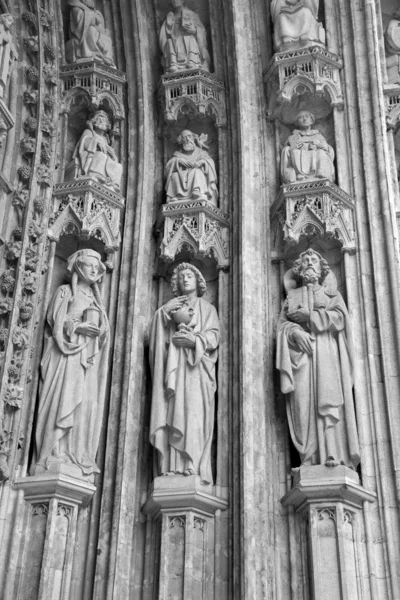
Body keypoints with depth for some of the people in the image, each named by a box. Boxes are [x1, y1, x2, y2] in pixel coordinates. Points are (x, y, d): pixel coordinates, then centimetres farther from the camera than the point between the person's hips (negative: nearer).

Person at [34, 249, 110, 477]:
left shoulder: (96, 298, 26)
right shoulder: (65, 291, 11)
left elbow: (104, 328, 22)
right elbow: (54, 319, -1)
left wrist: (100, 330, 0)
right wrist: (77, 327, -13)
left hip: (89, 356, 5)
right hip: (67, 352, -5)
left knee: (88, 403, -7)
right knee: (64, 399, -18)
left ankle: (79, 457, -9)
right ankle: (56, 456, -23)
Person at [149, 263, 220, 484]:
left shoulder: (207, 308, 22)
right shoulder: (171, 307, 27)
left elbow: (214, 335, 6)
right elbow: (157, 333, 13)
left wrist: (194, 340, -12)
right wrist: (165, 311, -2)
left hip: (196, 366, -2)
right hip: (173, 366, 2)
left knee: (194, 412, -17)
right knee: (172, 413, -13)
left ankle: (193, 467, -26)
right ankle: (171, 467, -19)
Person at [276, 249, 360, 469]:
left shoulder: (331, 293, 22)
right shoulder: (292, 296, 24)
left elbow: (340, 317, 3)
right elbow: (282, 324, 11)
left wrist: (308, 315, -4)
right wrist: (295, 331, -11)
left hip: (326, 352, -1)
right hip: (300, 352, 1)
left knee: (328, 398, -18)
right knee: (303, 402, -13)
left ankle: (334, 455, -25)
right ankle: (309, 458, -17)